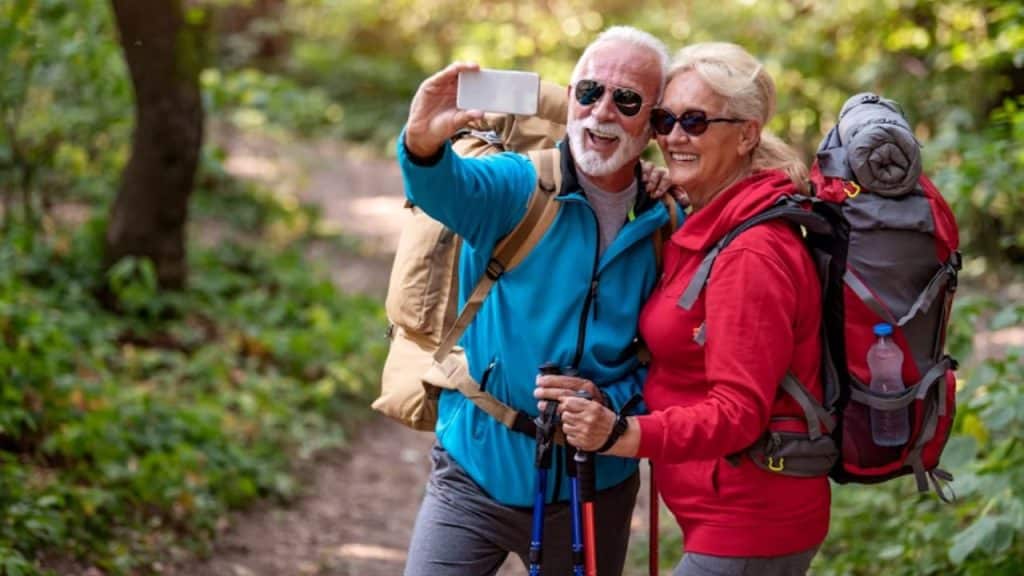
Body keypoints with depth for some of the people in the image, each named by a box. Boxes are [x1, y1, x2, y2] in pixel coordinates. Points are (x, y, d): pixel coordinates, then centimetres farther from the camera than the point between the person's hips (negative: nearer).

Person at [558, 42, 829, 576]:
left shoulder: (753, 253, -19)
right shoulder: (706, 231, 12)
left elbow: (739, 411, -25)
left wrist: (624, 435, -37)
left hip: (748, 528, -10)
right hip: (726, 515, 10)